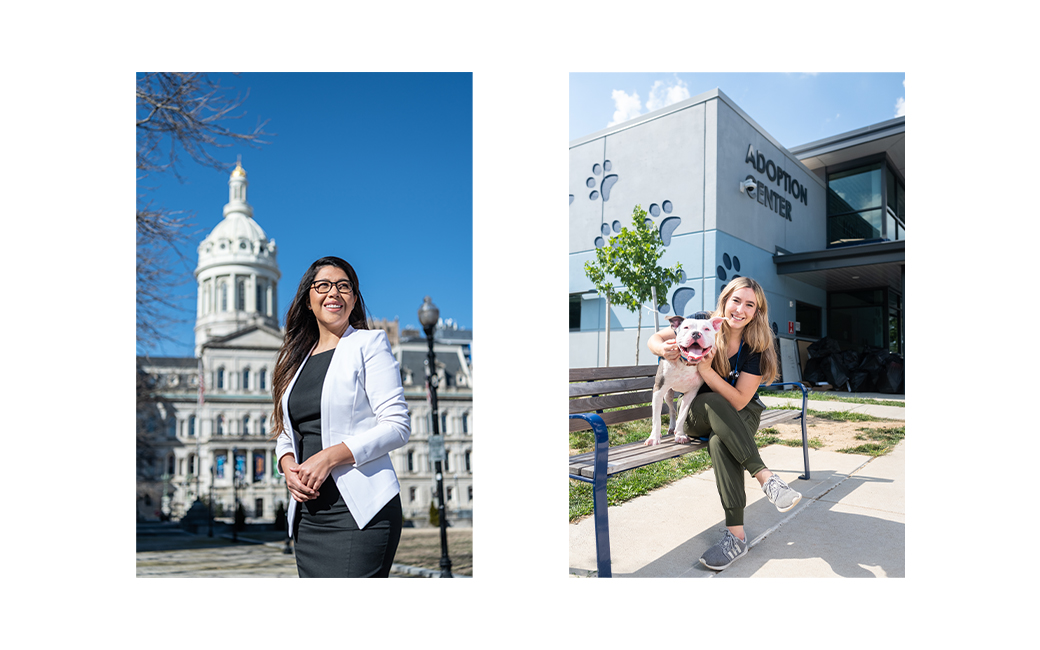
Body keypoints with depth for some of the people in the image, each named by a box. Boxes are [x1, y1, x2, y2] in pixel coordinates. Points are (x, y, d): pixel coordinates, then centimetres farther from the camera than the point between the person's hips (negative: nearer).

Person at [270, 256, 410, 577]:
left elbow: (397, 425, -9)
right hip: (308, 513, 6)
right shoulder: (297, 358, 17)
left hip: (360, 509, -5)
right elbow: (287, 433, 20)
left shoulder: (369, 343, -1)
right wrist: (288, 465, -2)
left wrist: (329, 457, -16)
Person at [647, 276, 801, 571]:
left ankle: (736, 534, -33)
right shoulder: (703, 323, -12)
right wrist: (665, 350, -29)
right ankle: (766, 477, -37)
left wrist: (705, 369, -33)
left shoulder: (755, 347, -15)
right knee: (713, 403, -37)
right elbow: (654, 339, -4)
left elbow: (738, 401, -20)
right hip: (697, 415, 1)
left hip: (742, 414, -1)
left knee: (720, 441, -37)